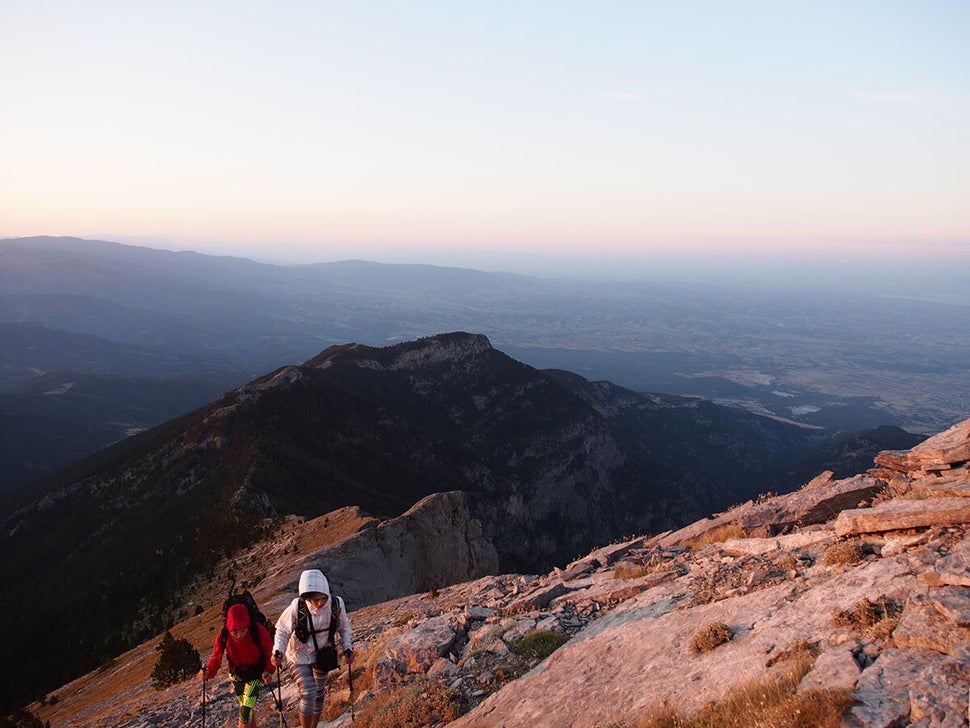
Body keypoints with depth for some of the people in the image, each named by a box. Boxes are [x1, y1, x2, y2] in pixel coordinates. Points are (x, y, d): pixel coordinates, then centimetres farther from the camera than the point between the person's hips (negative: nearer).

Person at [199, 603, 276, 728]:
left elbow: (269, 652, -16)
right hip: (236, 674, 3)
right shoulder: (223, 636, -24)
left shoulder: (259, 632, -30)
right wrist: (208, 672, -36)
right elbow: (216, 658, -16)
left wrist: (269, 671, -31)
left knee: (245, 710, -11)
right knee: (248, 708, 19)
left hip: (256, 674, -3)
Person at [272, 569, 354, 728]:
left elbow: (344, 627, -2)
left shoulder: (336, 604, -22)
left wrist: (347, 648, -8)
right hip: (300, 656, -3)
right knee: (308, 694, -16)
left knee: (319, 694, 18)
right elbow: (282, 630, -15)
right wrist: (278, 651, -30)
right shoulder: (297, 607, -30)